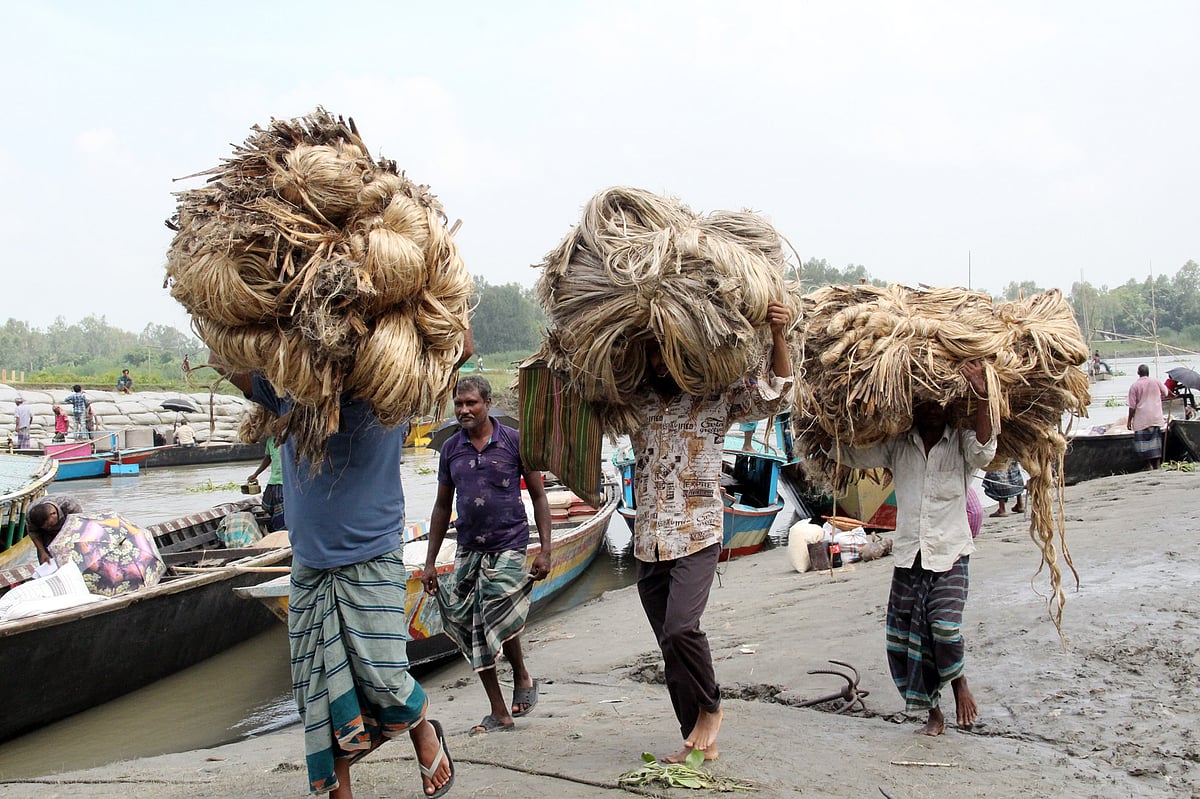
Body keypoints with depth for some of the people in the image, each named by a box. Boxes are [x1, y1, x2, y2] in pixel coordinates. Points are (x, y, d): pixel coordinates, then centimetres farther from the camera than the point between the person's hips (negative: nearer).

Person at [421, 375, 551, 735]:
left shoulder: (513, 441, -2)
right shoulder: (451, 449, 8)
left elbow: (538, 495, 2)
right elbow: (442, 506, 15)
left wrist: (545, 549, -6)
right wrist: (430, 562, 12)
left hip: (508, 546, -4)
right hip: (468, 550, 5)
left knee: (498, 614, -22)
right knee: (471, 629, 3)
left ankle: (522, 678, 7)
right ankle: (499, 713, 15)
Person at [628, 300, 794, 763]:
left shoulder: (716, 398, 0)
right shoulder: (637, 400, 11)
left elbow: (776, 395, -7)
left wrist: (777, 337, -19)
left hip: (697, 538, -5)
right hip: (648, 546, 5)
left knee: (680, 628, -23)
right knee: (671, 648, 6)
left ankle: (710, 708, 3)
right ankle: (700, 742, 17)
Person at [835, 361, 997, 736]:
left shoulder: (961, 443, -1)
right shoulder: (898, 445, 6)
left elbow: (984, 449, -23)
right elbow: (852, 454, 7)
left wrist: (981, 399, -35)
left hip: (950, 554, -3)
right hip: (908, 556, 3)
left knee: (944, 627, -19)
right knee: (903, 638, 3)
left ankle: (960, 682, 15)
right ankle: (933, 712, 22)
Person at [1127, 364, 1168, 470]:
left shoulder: (1134, 386, -9)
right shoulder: (1156, 382, 0)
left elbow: (1132, 406, -8)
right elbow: (1165, 393, 17)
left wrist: (1129, 420, 0)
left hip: (1142, 419, -4)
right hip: (1156, 418, 4)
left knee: (1144, 442, 1)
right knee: (1156, 442, 11)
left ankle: (1149, 465, -1)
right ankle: (1157, 465, 13)